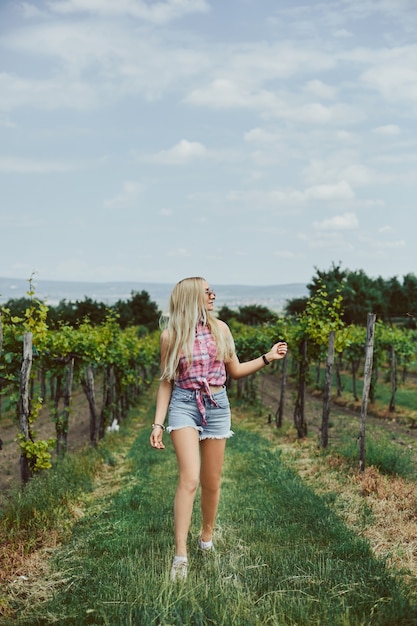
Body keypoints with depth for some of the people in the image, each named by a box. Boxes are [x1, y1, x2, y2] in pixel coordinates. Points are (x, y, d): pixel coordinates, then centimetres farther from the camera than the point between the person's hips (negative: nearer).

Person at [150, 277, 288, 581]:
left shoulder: (220, 328, 5)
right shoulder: (171, 335, -2)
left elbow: (235, 370, 15)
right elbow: (166, 382, 3)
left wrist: (268, 357, 7)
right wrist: (158, 423, -2)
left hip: (217, 407, 3)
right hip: (184, 405, -3)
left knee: (211, 482, 9)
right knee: (189, 479, -17)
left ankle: (207, 538, 31)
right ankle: (181, 555, -14)